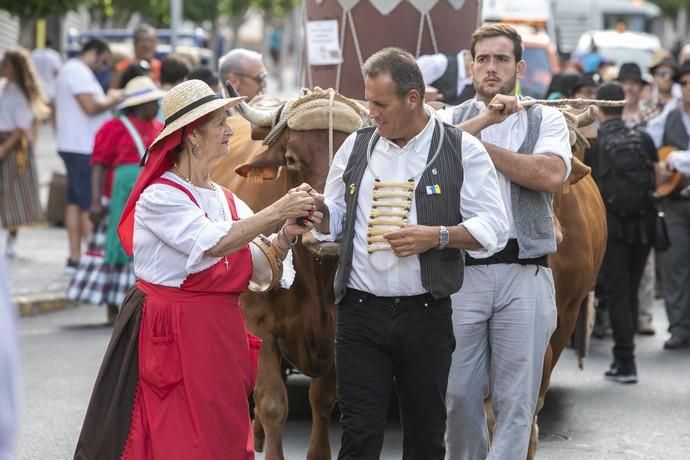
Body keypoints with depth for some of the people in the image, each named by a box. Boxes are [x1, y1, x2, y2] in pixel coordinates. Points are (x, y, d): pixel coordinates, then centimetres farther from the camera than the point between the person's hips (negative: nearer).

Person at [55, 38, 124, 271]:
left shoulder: (68, 70, 20)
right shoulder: (79, 71, -14)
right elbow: (91, 106, -23)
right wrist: (112, 99, -6)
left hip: (72, 145, 11)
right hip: (84, 148, -11)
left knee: (75, 201, 11)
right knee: (90, 205, -8)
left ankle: (75, 257, 13)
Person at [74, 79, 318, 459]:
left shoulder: (226, 200, 12)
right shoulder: (159, 196, -9)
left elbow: (260, 272, 6)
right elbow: (213, 243, -23)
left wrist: (286, 236, -12)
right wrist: (276, 212, -21)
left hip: (222, 335, 7)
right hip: (170, 337, -7)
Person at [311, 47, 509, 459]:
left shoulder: (462, 151, -1)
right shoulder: (356, 148, 10)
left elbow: (494, 228, -3)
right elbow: (335, 221, 19)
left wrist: (437, 236, -17)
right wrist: (320, 210, -4)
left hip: (426, 316, -2)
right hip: (361, 313, 2)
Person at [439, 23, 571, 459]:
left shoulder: (547, 120, 8)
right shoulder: (450, 119, 11)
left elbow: (552, 175, -11)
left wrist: (482, 146, -7)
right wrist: (484, 119, -15)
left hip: (525, 275, -1)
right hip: (461, 271, 1)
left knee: (516, 400, -1)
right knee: (460, 393, 3)